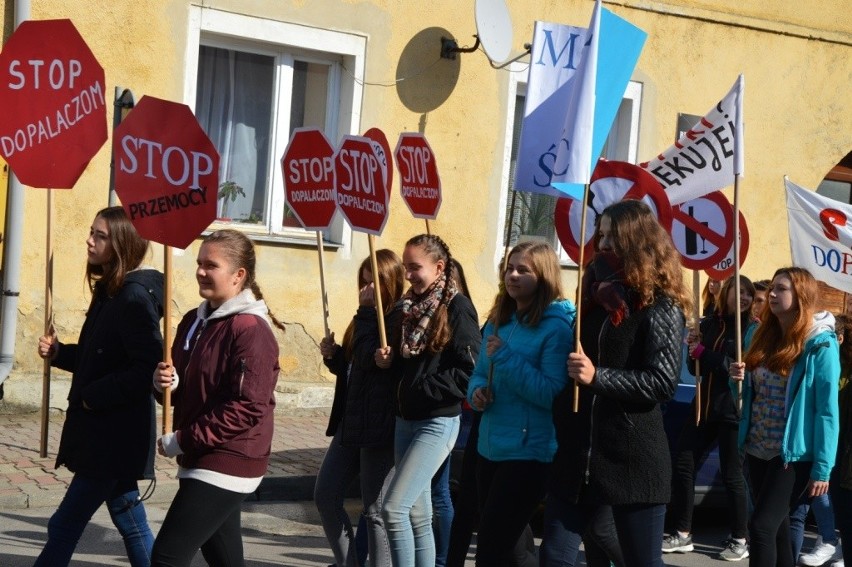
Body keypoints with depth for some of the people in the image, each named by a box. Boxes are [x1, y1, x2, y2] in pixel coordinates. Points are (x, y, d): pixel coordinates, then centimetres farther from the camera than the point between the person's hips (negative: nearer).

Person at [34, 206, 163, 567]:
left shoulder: (134, 298, -18)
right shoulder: (110, 293, 12)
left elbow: (148, 370, -23)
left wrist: (94, 396, -18)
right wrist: (58, 352, 4)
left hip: (114, 436, -10)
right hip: (107, 432, 10)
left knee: (64, 526, -3)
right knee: (131, 522, 15)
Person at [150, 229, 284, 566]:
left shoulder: (251, 331, -16)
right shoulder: (194, 322, 11)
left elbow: (248, 408, -22)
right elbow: (185, 390, 19)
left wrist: (183, 440, -19)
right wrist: (165, 382, -6)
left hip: (226, 464, -9)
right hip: (201, 460, 9)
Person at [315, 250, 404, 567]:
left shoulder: (400, 319, -12)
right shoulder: (369, 317, 15)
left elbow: (370, 358, -23)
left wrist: (365, 311, -16)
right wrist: (333, 355, 3)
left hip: (379, 427, -9)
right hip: (350, 422, 9)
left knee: (375, 511, -2)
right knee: (325, 496, 10)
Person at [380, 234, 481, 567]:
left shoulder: (457, 307, -11)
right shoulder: (411, 307, 13)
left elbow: (468, 370, -17)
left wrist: (423, 387, -18)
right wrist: (390, 361, 1)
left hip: (438, 423, -8)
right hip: (405, 420, 8)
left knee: (394, 508, -14)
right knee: (417, 515, 9)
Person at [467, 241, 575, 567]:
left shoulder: (557, 326, -12)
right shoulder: (498, 321, 12)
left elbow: (552, 393, -18)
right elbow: (479, 375, 20)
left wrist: (505, 357, -20)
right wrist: (476, 393, -3)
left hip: (529, 452, -8)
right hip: (490, 447, 8)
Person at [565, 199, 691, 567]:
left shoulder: (660, 306, -6)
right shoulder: (597, 298, 14)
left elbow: (663, 383, -15)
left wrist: (598, 377, -22)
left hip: (636, 457, -7)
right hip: (587, 450, 7)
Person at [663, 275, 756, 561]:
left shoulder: (752, 329, -5)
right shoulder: (709, 324, 10)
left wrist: (704, 353, -14)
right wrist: (694, 350, -7)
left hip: (733, 412, -6)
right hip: (704, 406, 6)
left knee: (732, 475, 0)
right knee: (682, 465, 5)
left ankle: (740, 541, 11)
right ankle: (682, 534, 15)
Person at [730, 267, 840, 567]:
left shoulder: (820, 343, -11)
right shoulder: (765, 337, 10)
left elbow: (827, 408, -14)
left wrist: (822, 467, -17)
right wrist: (738, 379, -3)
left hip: (793, 453, -7)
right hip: (758, 450, 7)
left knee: (761, 526, -14)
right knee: (777, 528, 13)